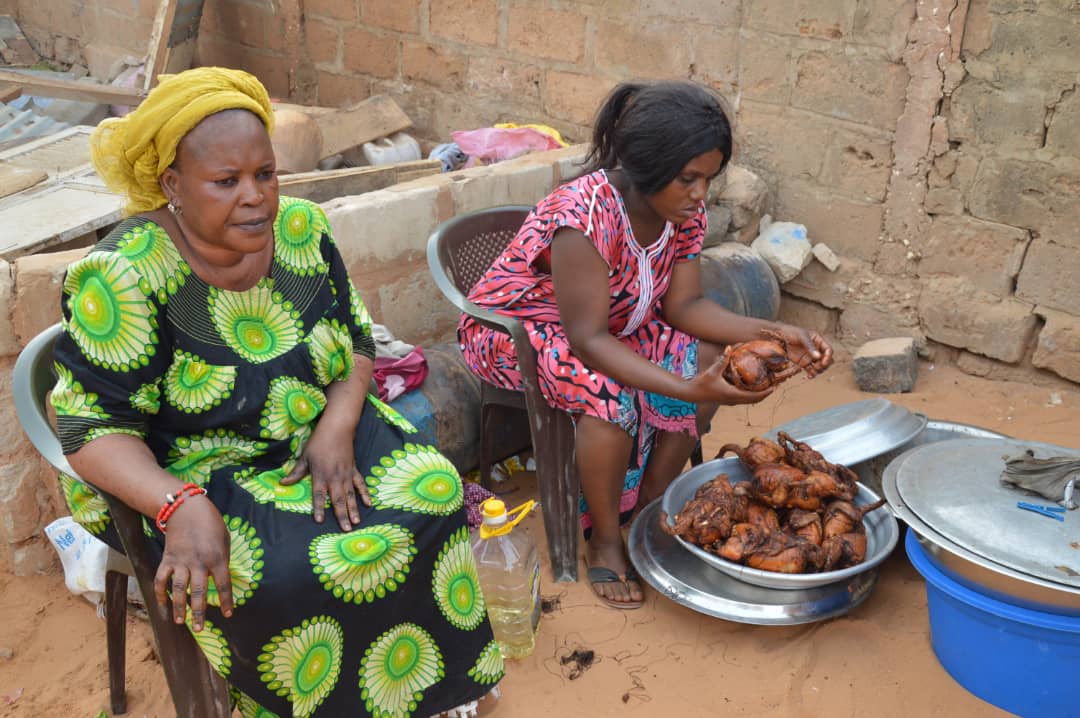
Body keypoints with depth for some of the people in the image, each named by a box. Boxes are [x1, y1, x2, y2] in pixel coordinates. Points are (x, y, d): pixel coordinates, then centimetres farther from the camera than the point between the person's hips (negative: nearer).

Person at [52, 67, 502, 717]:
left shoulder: (301, 230, -7)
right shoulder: (125, 278, -22)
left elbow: (356, 341, 1)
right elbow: (94, 426, -20)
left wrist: (337, 428, -18)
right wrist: (182, 507, -36)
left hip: (318, 428, 5)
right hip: (187, 470, -5)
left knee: (430, 492, -13)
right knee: (282, 574, -30)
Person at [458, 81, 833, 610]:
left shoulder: (685, 212, -11)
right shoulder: (585, 215, -35)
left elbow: (682, 304, -9)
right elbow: (587, 338, -35)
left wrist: (770, 334, -24)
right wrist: (687, 390, -44)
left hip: (611, 322, 8)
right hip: (514, 329, -7)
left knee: (711, 359, -12)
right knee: (609, 390, -35)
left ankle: (648, 509, 4)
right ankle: (605, 540, -10)